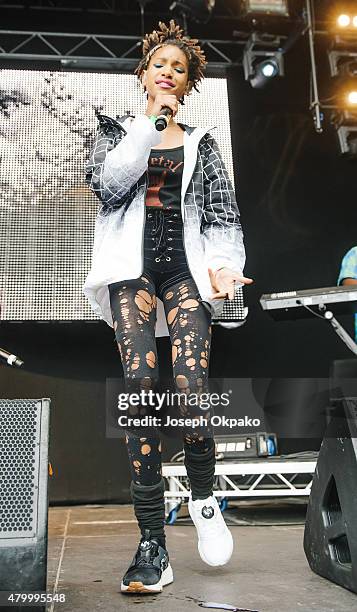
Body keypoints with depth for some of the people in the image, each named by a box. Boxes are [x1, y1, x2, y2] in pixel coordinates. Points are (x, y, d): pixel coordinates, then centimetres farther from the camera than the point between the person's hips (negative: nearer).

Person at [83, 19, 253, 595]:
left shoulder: (201, 142, 19)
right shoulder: (117, 130, 18)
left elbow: (223, 214, 9)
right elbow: (105, 183, -3)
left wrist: (224, 264, -10)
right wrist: (149, 123, -3)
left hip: (184, 268, 1)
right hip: (132, 268, 0)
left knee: (191, 389, -17)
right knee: (140, 388, -15)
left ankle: (203, 497, 12)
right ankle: (153, 544, -10)